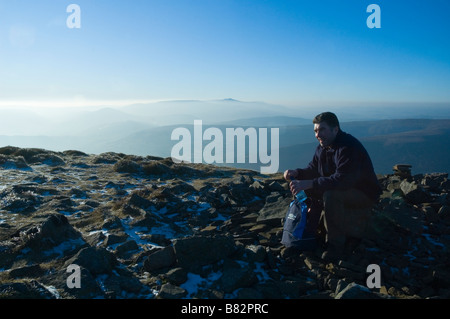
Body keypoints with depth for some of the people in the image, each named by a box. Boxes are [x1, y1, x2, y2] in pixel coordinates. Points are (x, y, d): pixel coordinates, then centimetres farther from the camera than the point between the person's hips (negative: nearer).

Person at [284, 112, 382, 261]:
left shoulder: (349, 148, -28)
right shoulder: (323, 147, 2)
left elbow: (342, 180, -39)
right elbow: (313, 169, 9)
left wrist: (308, 183, -43)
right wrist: (297, 173, -14)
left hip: (364, 195, -10)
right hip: (344, 189, 10)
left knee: (330, 195, -35)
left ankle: (336, 244, -18)